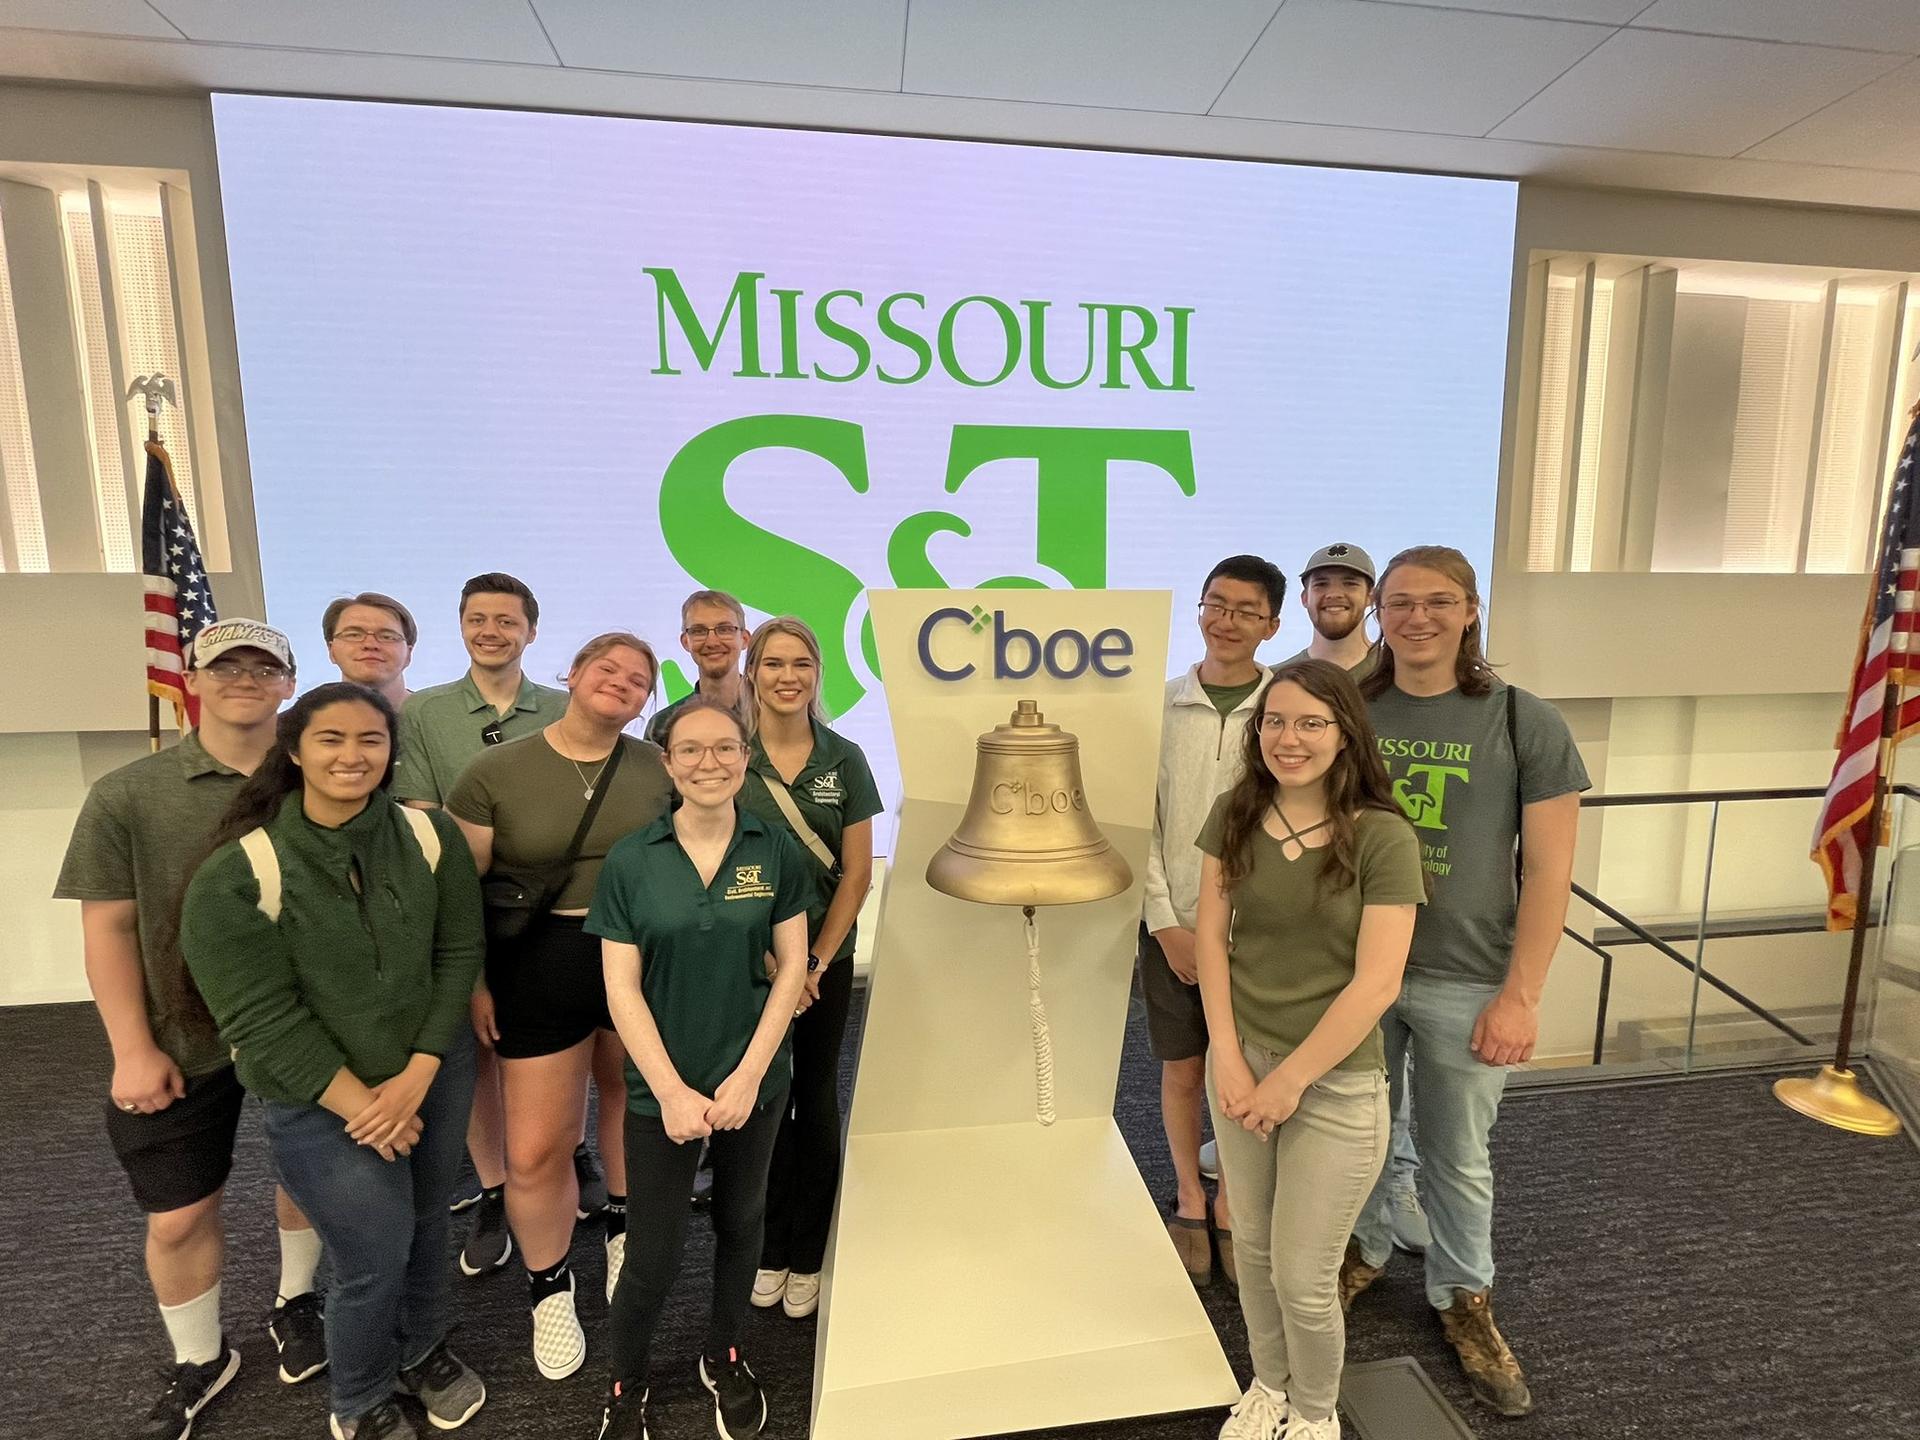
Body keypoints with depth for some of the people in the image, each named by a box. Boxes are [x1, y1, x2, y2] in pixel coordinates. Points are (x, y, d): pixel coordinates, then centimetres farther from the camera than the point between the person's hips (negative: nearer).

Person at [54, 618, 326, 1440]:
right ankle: (199, 1361, 36)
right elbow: (108, 925, -5)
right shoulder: (128, 794, -7)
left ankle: (295, 1303, 44)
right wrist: (133, 1048, -9)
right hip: (184, 1037, 0)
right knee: (178, 1214, 11)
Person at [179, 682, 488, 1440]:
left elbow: (459, 956, -5)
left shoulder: (430, 836, -8)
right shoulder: (238, 874, -17)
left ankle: (424, 1350, 48)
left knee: (427, 1226, 19)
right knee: (374, 1260, 5)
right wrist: (359, 1104, -14)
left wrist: (418, 1074, -11)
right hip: (320, 1103, -3)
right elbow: (260, 1017, -15)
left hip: (439, 1073, 3)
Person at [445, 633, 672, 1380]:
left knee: (633, 1102, 20)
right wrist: (472, 982, -6)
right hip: (538, 967, -2)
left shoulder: (658, 768, -2)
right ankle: (548, 1287, 31)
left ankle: (623, 1228, 49)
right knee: (534, 1152, 2)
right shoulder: (495, 772, -8)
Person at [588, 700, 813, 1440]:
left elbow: (791, 966, -5)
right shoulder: (629, 861, -10)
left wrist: (747, 1077, -11)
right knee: (653, 1252, 8)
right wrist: (671, 1090, -14)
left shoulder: (777, 852, -8)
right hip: (662, 1088, -1)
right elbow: (621, 988, -9)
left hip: (756, 1079, 2)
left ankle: (724, 1358, 46)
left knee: (740, 1222, 19)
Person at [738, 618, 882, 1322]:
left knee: (816, 1098, 11)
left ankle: (808, 1255, 30)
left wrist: (816, 960, -9)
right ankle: (770, 1249, 32)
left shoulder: (843, 759, -3)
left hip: (826, 957, 1)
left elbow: (856, 873, -2)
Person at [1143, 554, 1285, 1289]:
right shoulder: (1161, 705, -3)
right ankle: (1189, 1200, 36)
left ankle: (1230, 1205, 35)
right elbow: (1141, 822, -2)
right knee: (1182, 1069, 14)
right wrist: (1166, 923, -6)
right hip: (1172, 925, 1)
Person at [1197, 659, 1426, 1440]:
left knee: (1304, 1274, 10)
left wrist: (1291, 1080, -14)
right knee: (1254, 1246, 20)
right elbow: (1210, 934, -2)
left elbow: (1376, 982, -18)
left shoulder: (1383, 837, -17)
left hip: (1336, 1084, -4)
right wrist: (1229, 1057, -8)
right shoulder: (1234, 814, -4)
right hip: (1242, 1063, 4)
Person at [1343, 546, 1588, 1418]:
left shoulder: (1524, 722, -7)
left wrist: (1521, 996, -8)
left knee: (1459, 1156, 15)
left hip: (1465, 983, -1)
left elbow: (1548, 871, -6)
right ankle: (1362, 1250, 45)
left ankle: (1464, 1296, 39)